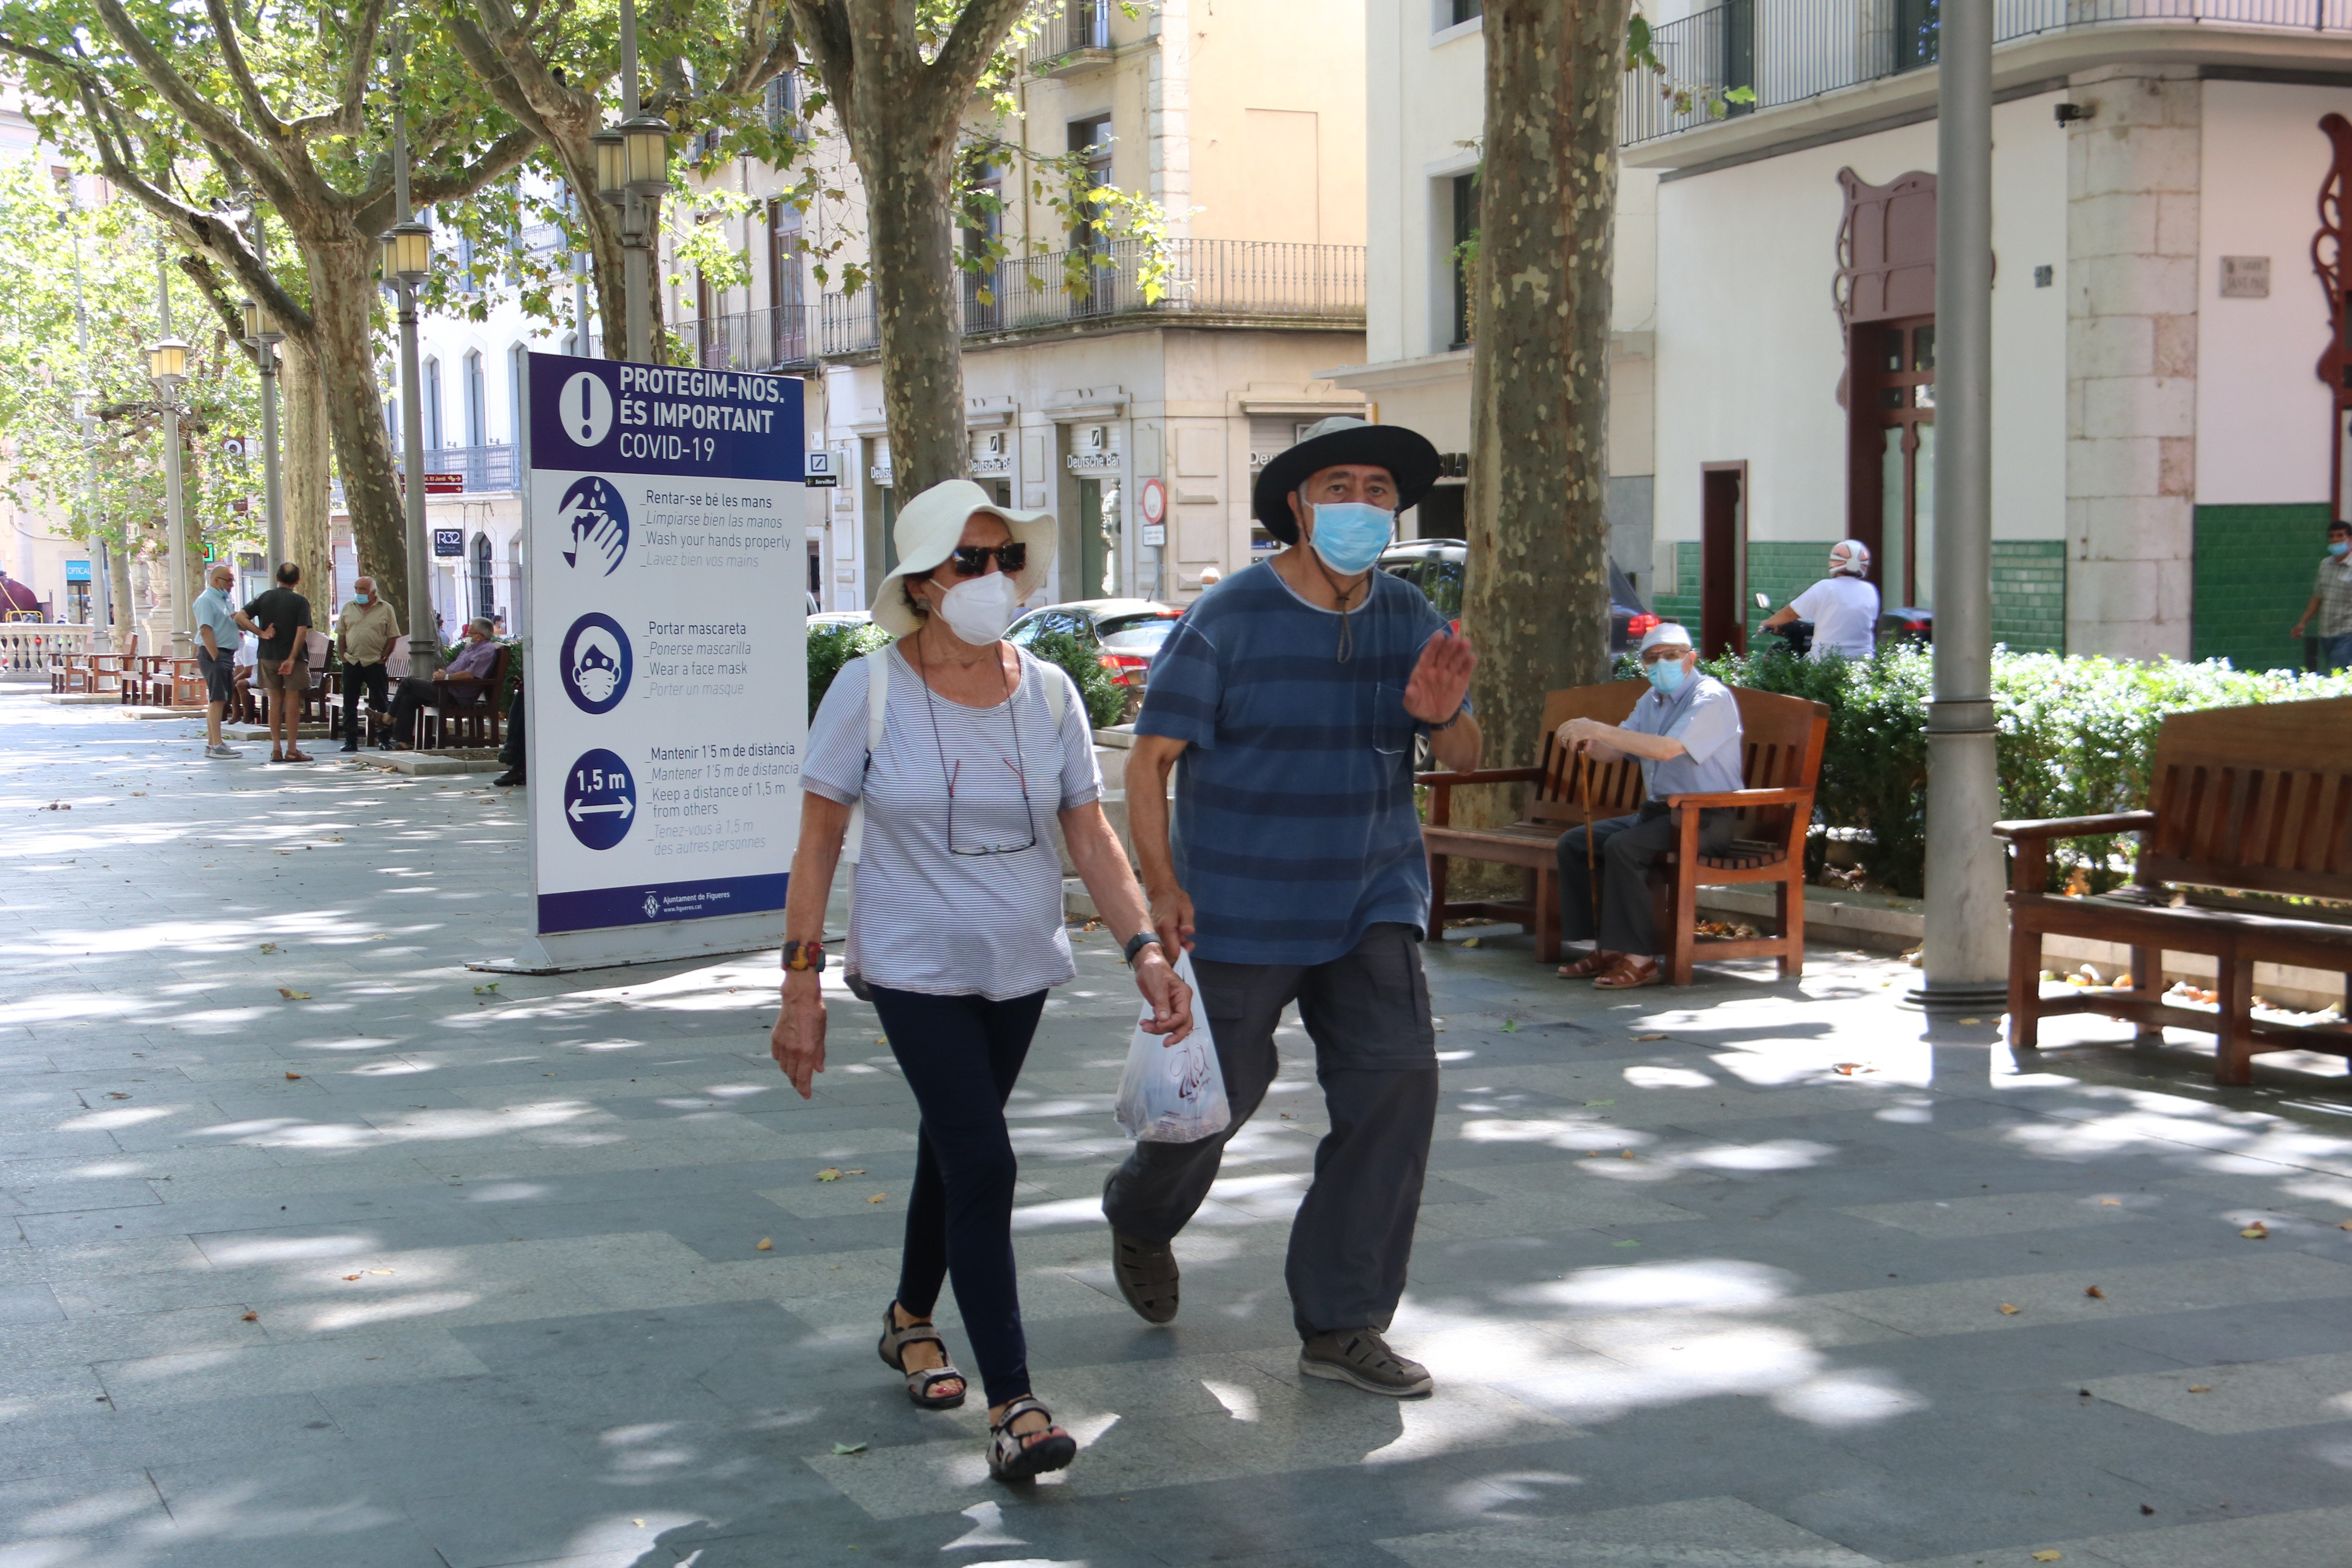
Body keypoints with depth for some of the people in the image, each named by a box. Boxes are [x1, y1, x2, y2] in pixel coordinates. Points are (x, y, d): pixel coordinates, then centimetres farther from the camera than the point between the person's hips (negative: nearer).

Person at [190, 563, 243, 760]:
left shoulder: (224, 600, 19)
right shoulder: (206, 601, -10)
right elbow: (206, 631, -17)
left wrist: (237, 620, 6)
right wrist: (216, 658, -21)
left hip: (226, 655, 10)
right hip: (214, 654, -10)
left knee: (218, 700, 10)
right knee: (218, 700, -12)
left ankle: (211, 744, 14)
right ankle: (217, 745, -15)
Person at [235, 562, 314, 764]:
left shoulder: (265, 597, 4)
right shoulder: (300, 602, -7)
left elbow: (240, 617, -3)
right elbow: (301, 632, -16)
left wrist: (261, 633, -4)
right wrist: (292, 659, -16)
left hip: (268, 657, 4)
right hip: (293, 657, -4)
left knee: (275, 702, 10)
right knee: (293, 703, 1)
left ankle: (276, 749, 9)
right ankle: (292, 750, 0)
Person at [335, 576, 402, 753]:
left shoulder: (386, 610, 1)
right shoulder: (348, 609, 10)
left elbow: (392, 637, 1)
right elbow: (341, 635, 12)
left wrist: (384, 657, -7)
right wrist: (343, 655, 2)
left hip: (375, 663, -3)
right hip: (351, 663, 3)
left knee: (380, 703, 0)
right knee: (349, 704, 5)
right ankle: (351, 741, 11)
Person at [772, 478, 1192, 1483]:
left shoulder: (1048, 694, -1)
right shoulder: (870, 692, -10)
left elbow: (1092, 838, 0)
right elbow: (817, 844, -6)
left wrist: (1145, 949, -14)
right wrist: (801, 987, -9)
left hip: (1019, 966, 4)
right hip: (915, 965, -4)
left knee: (956, 1146, 18)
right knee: (982, 1162, -14)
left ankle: (911, 1321, 43)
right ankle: (1012, 1407, -12)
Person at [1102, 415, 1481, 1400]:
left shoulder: (1409, 619, 2)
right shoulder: (1230, 620, -12)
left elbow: (1462, 756, 8)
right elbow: (1151, 757, -9)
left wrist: (1442, 716, -17)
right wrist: (1161, 887, -18)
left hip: (1371, 902, 4)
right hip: (1240, 908, -4)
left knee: (1396, 1080, -8)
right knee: (1220, 1093, 7)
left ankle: (1342, 1325, 3)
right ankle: (1140, 1218, 42)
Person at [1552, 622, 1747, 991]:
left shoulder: (1712, 698, -14)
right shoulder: (1653, 700, 15)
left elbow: (1667, 749, -29)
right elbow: (1611, 752, 13)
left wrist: (1599, 730, -28)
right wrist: (1588, 741, -12)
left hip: (1705, 817, -9)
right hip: (1658, 809, 9)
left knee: (1623, 846, -30)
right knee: (1572, 843, -3)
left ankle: (1639, 959, -25)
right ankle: (1605, 948, -4)